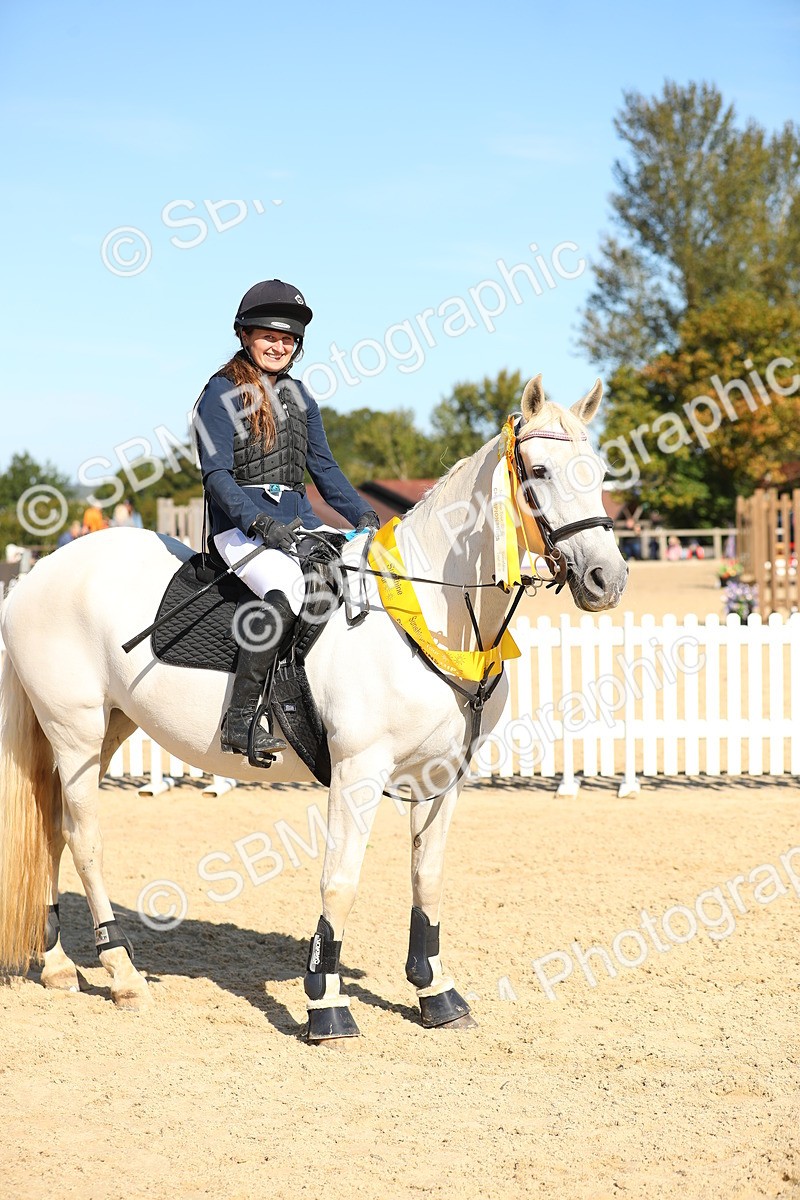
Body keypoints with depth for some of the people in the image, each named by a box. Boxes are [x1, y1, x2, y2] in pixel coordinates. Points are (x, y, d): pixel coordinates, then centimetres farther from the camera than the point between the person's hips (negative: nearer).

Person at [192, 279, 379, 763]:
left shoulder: (299, 396, 18)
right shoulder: (223, 393, -2)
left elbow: (324, 467, 20)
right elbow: (216, 474, -10)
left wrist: (362, 514, 5)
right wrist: (261, 523, -23)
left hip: (297, 519, 7)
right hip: (241, 523, -7)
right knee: (288, 590, -34)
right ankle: (240, 720, -33)